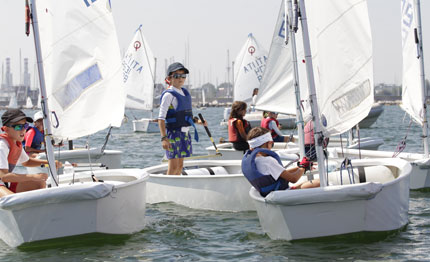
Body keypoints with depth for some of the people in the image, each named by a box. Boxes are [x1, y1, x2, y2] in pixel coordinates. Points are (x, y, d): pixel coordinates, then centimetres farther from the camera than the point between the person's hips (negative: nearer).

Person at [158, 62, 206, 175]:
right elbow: (161, 118, -18)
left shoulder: (185, 93, 13)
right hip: (173, 132, -8)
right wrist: (164, 138, -25)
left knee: (180, 166, 11)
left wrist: (197, 121, 8)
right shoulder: (169, 95, -12)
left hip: (184, 133, 8)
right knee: (173, 166, -9)